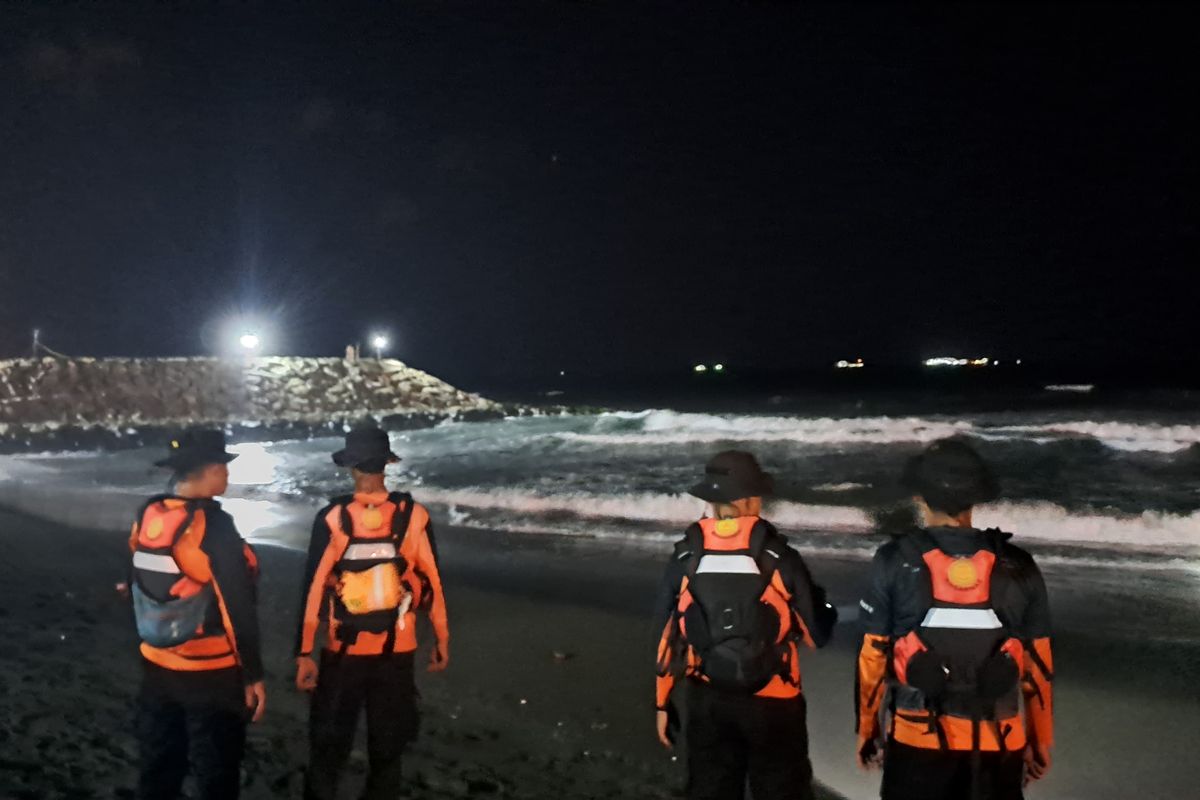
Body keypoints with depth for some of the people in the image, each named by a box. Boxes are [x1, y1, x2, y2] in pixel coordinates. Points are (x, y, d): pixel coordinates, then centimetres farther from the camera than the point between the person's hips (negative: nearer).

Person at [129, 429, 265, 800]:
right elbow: (237, 607, -20)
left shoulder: (146, 516, 0)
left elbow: (136, 586, 12)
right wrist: (252, 675, -13)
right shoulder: (213, 525, -21)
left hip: (156, 669, 7)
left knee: (157, 770, 20)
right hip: (211, 675, -7)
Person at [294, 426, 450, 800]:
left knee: (328, 745, 15)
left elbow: (313, 588, -10)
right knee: (388, 745, 17)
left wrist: (304, 652, -3)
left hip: (343, 651, -1)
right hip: (398, 650, 1)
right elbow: (431, 582, -3)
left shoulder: (332, 517, -11)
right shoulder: (413, 514, -8)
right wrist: (442, 639, 9)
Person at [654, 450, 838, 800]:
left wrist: (663, 702, 10)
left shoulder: (685, 559, -7)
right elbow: (817, 634, -5)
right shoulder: (778, 557, -13)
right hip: (772, 703, -2)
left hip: (708, 702, 2)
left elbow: (666, 637, 0)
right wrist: (824, 608, 16)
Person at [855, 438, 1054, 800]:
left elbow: (873, 656, -3)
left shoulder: (896, 561, -7)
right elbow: (1038, 664, 4)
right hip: (998, 744, 2)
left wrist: (867, 731, 9)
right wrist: (1040, 742, 17)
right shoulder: (1018, 568, -2)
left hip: (918, 740, -2)